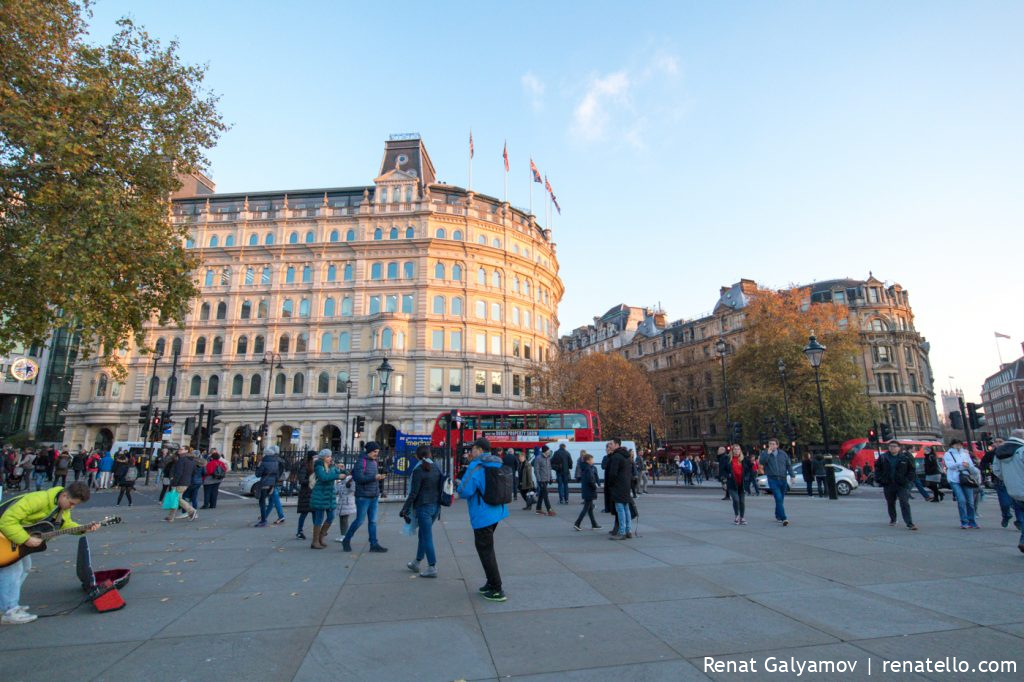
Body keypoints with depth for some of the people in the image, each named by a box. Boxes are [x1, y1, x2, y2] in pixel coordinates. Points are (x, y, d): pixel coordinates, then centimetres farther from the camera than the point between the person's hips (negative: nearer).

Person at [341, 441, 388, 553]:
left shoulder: (374, 462, 14)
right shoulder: (361, 462, -11)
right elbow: (359, 478, -21)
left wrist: (379, 477, 6)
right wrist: (374, 477, -24)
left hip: (374, 497, 7)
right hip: (363, 496, -7)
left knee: (373, 521, 7)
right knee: (359, 520, 1)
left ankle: (374, 544, 11)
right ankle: (346, 541, 20)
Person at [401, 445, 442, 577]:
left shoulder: (418, 470, -14)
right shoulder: (436, 469, 5)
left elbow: (413, 493, -15)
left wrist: (405, 509, -6)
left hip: (424, 507, -7)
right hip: (436, 506, 7)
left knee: (427, 537, 1)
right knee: (423, 534, 20)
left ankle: (432, 568, 5)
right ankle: (416, 562, 32)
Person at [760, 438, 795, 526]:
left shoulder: (783, 453, 10)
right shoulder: (765, 454, 2)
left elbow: (789, 465, 13)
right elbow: (762, 462, -16)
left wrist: (791, 475, 4)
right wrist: (768, 453, -20)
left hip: (783, 479, 4)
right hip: (772, 480, -4)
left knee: (781, 499, 13)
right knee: (778, 498, -15)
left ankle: (778, 516, 30)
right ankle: (783, 518, -19)